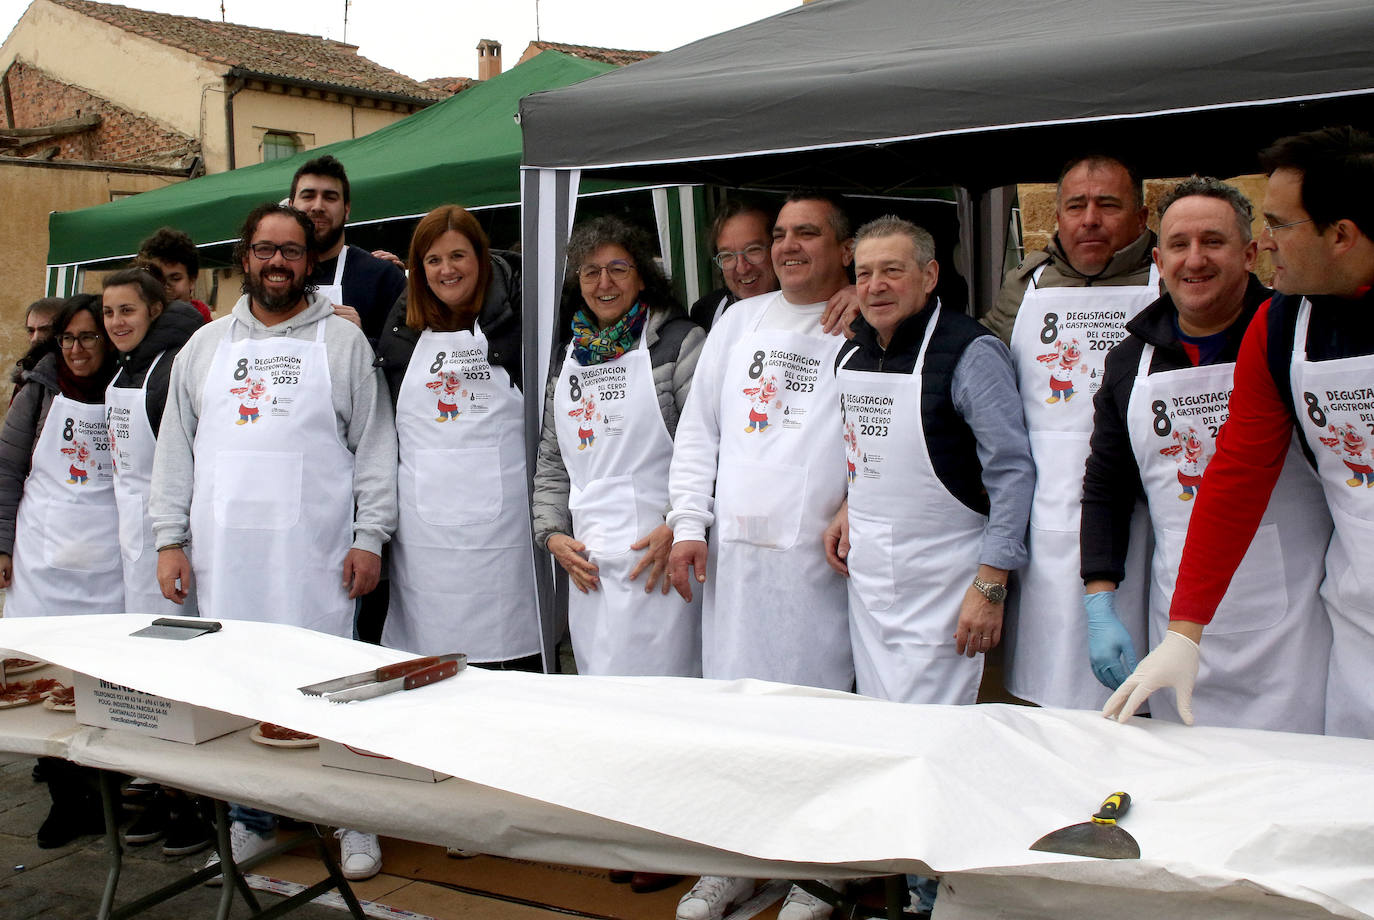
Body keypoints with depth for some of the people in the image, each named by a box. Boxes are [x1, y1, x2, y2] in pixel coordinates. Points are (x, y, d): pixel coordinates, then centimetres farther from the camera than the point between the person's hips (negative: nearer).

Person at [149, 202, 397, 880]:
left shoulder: (343, 341, 5)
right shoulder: (206, 345, 14)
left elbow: (375, 446, 1)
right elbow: (175, 447, 14)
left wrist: (370, 537, -6)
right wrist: (170, 538, 6)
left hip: (315, 556, -3)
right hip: (223, 551, 3)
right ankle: (251, 821, 23)